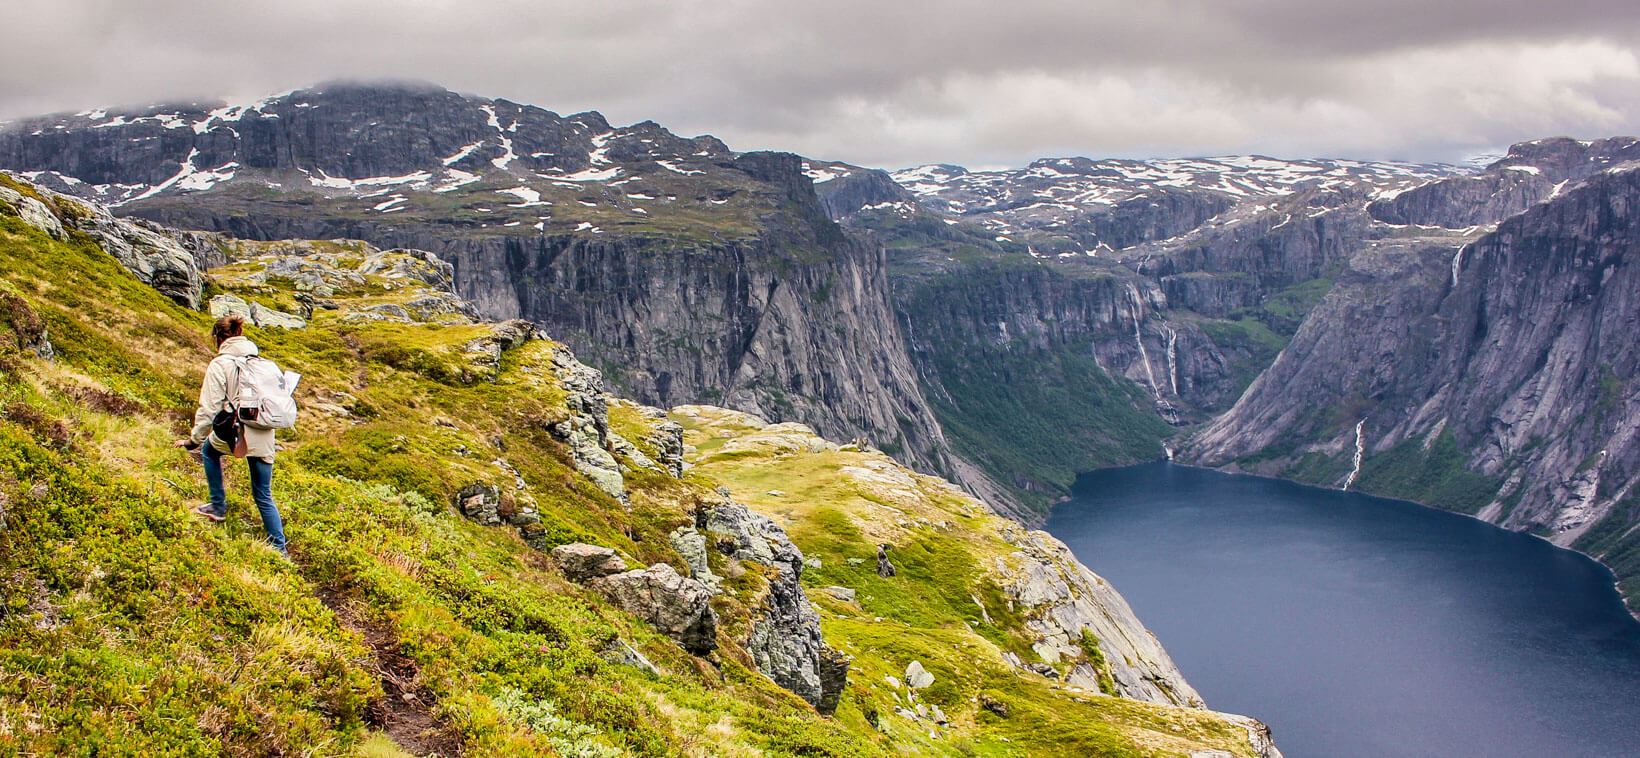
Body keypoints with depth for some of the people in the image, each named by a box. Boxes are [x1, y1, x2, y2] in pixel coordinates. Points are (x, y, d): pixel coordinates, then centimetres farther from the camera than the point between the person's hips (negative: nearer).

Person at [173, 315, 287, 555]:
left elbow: (209, 408, -9)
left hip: (235, 434, -4)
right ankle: (280, 550, 11)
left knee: (210, 449, 33)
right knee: (263, 496, 15)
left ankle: (218, 505, 34)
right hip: (264, 438, 4)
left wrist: (194, 440, 0)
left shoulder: (220, 364, -7)